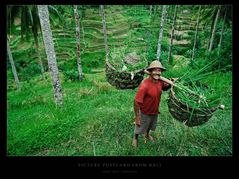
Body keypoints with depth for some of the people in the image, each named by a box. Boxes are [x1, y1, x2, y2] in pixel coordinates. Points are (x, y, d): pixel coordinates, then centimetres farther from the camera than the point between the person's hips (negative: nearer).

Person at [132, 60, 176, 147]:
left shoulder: (160, 81, -14)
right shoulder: (144, 85, -35)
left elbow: (165, 88, 9)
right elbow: (137, 102, -30)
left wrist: (170, 83, -13)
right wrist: (137, 117, -24)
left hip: (155, 111, 6)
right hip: (145, 113, -6)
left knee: (150, 126, 33)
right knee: (140, 128, 21)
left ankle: (147, 135, 64)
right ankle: (135, 138, 52)